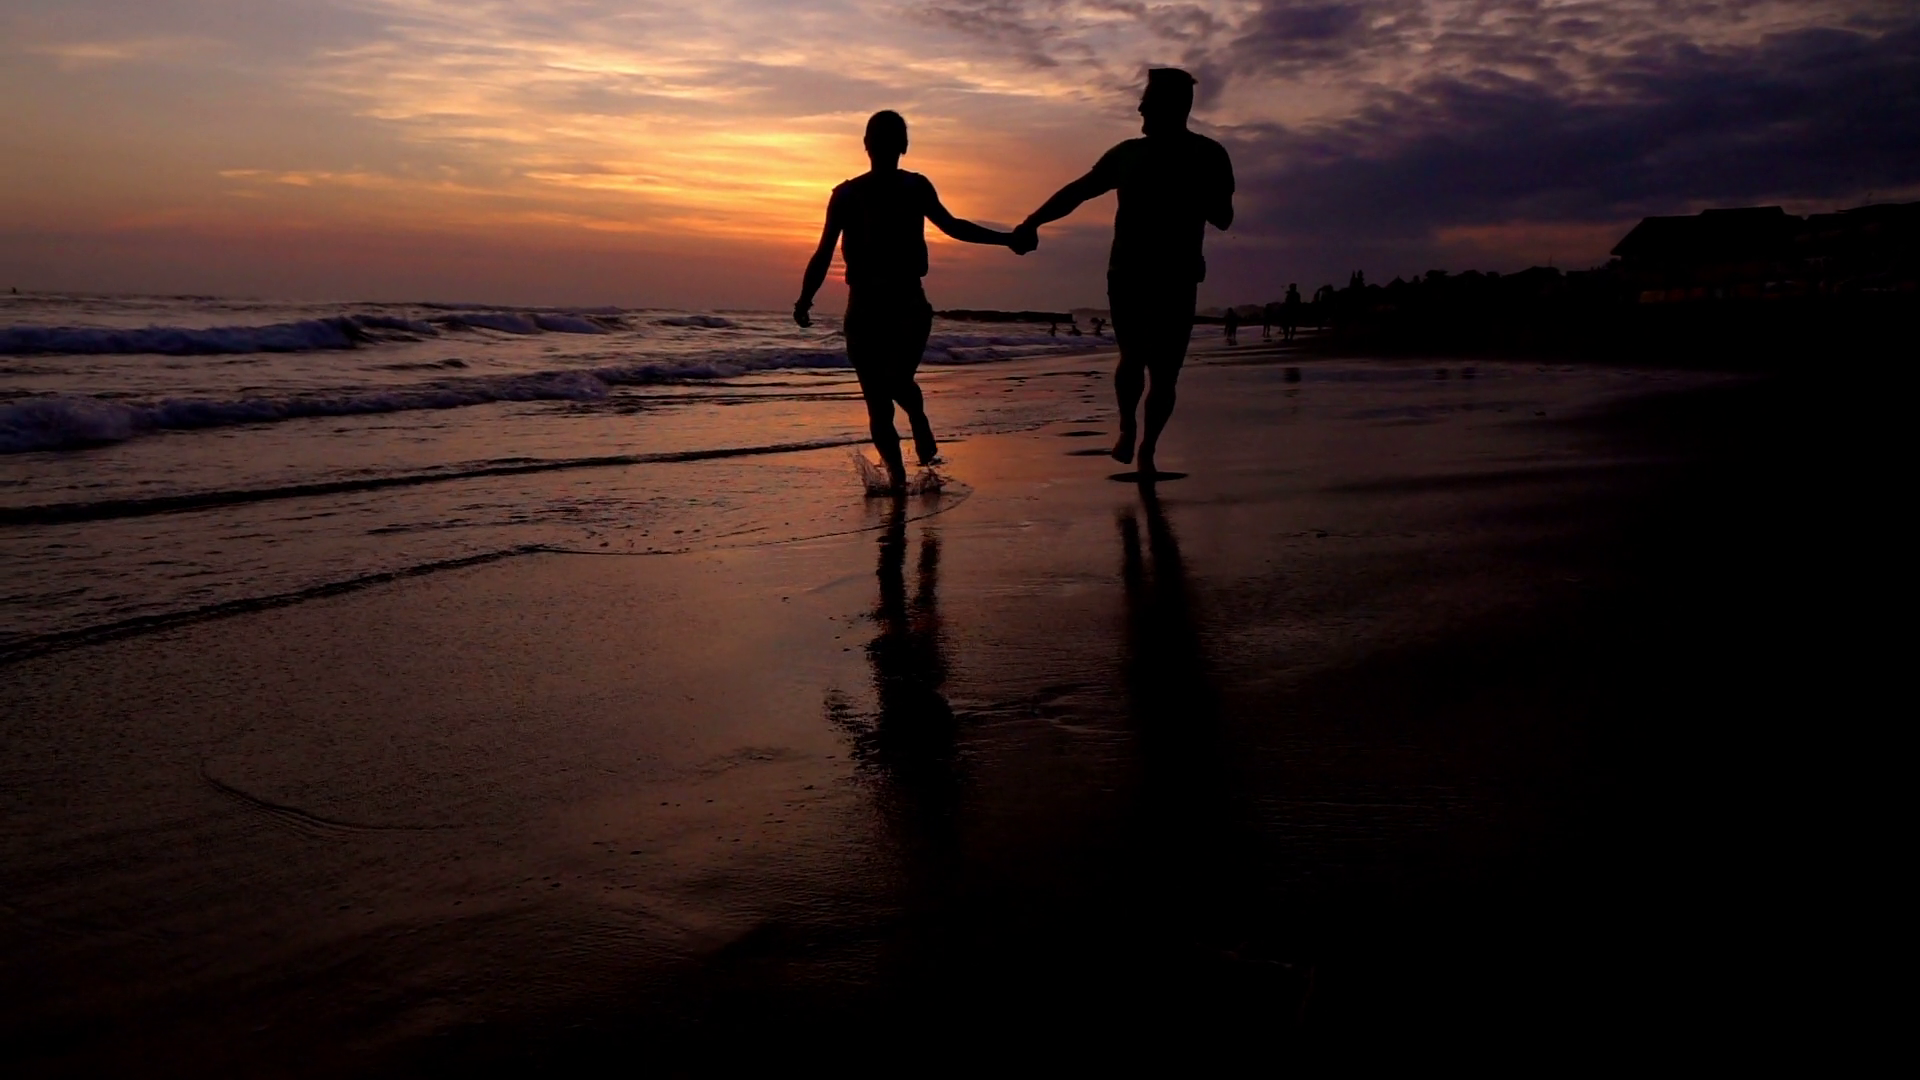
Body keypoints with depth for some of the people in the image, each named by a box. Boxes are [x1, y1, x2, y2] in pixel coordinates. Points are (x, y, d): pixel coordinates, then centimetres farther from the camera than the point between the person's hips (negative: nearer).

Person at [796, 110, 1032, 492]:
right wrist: (805, 299, -12)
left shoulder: (916, 188, 8)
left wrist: (1006, 239, 17)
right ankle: (895, 471, 9)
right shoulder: (847, 195, 5)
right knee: (876, 397, -3)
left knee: (897, 380, -16)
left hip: (908, 302, 0)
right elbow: (825, 251, 2)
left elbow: (950, 226, 21)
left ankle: (919, 420, 17)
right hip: (865, 305, 0)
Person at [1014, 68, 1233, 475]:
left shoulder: (1207, 155, 4)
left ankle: (1146, 448, 13)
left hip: (1177, 279, -1)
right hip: (1127, 274, 1)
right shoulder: (1128, 153, 11)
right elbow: (1077, 190, 15)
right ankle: (1127, 427, 5)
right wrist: (1033, 220, 3)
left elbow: (1222, 218, -4)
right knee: (1134, 356, -16)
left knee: (1163, 374, -2)